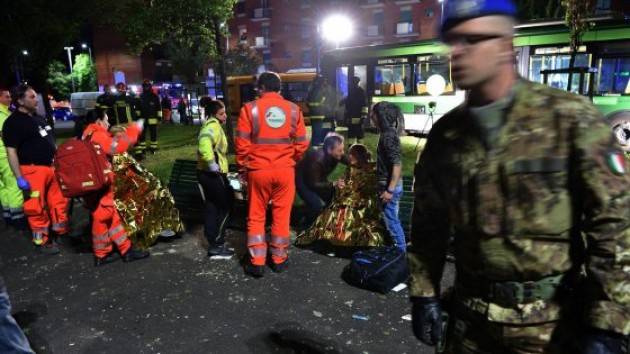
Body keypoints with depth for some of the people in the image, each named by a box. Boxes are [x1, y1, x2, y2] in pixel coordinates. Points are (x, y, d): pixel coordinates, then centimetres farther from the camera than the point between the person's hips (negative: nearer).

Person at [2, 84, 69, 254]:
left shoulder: (38, 118, 15)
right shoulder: (13, 122, -10)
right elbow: (11, 152, -14)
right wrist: (20, 178, -19)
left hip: (52, 167, 8)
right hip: (33, 170, -8)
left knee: (59, 200, 17)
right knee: (37, 207, -1)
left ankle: (61, 230, 34)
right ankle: (43, 240, 12)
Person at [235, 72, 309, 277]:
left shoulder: (250, 109, -4)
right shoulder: (293, 109, 2)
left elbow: (242, 143, -6)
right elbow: (302, 144, 2)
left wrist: (243, 167, 7)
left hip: (258, 170, -1)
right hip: (285, 170, 2)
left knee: (256, 216, 10)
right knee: (281, 215, 13)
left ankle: (257, 262, 12)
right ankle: (279, 258, 22)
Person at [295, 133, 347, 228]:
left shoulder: (337, 155, -19)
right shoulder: (317, 159, -38)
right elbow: (313, 184, -34)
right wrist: (334, 184, -42)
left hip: (318, 179, 8)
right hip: (302, 181, -7)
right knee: (317, 205, -24)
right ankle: (306, 227, 1)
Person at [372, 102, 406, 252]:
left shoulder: (389, 136, -19)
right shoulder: (387, 133, 10)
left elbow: (397, 165, -24)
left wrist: (390, 190, -24)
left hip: (391, 185, -10)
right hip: (388, 183, 10)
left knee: (391, 220, -1)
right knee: (392, 219, 17)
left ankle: (400, 251, 11)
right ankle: (398, 250, 28)